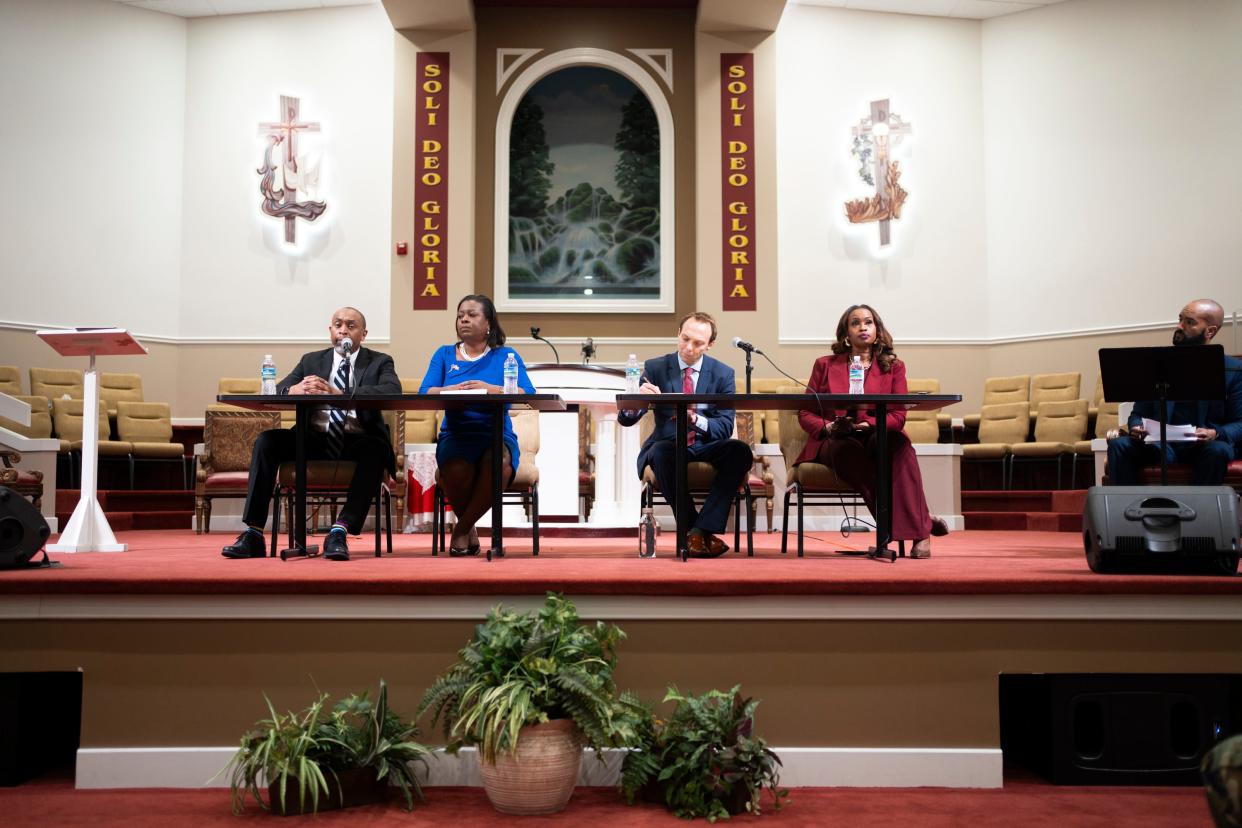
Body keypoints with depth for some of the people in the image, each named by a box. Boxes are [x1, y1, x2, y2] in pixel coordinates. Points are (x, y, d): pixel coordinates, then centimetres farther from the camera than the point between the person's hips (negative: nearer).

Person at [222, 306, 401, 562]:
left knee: (377, 450, -35)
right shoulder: (312, 361, 16)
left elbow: (393, 391, -15)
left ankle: (339, 531, -36)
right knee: (266, 441, -21)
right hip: (315, 438, 3)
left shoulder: (379, 362, 7)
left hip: (357, 441, -3)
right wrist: (294, 390, -23)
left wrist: (340, 394, -29)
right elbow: (277, 391, 4)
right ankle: (253, 534, -23)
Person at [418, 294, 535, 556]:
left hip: (497, 435, 0)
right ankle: (469, 527, -1)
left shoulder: (506, 356, 12)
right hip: (455, 435, 1)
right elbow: (424, 392, 1)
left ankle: (462, 528, -11)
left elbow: (528, 393, -5)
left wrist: (491, 389, -22)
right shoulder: (444, 354, 17)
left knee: (499, 463, -36)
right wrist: (451, 390, -21)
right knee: (456, 470, -34)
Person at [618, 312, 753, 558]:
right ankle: (693, 531, -24)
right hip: (669, 445, -1)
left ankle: (700, 531, -28)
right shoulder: (655, 367, 0)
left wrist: (694, 419, -28)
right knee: (662, 452, -37)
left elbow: (725, 427, -6)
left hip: (706, 447, 1)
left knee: (740, 451, -30)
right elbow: (625, 419, -5)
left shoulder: (723, 374, 3)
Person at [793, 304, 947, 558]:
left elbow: (898, 416, 2)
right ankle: (921, 521, -38)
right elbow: (805, 413, 11)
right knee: (850, 450, -38)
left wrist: (865, 423, -17)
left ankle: (918, 532, -41)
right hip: (833, 442, 0)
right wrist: (829, 427, -12)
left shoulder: (893, 367, 15)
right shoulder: (825, 365, 15)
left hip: (877, 439, 0)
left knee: (899, 443, -36)